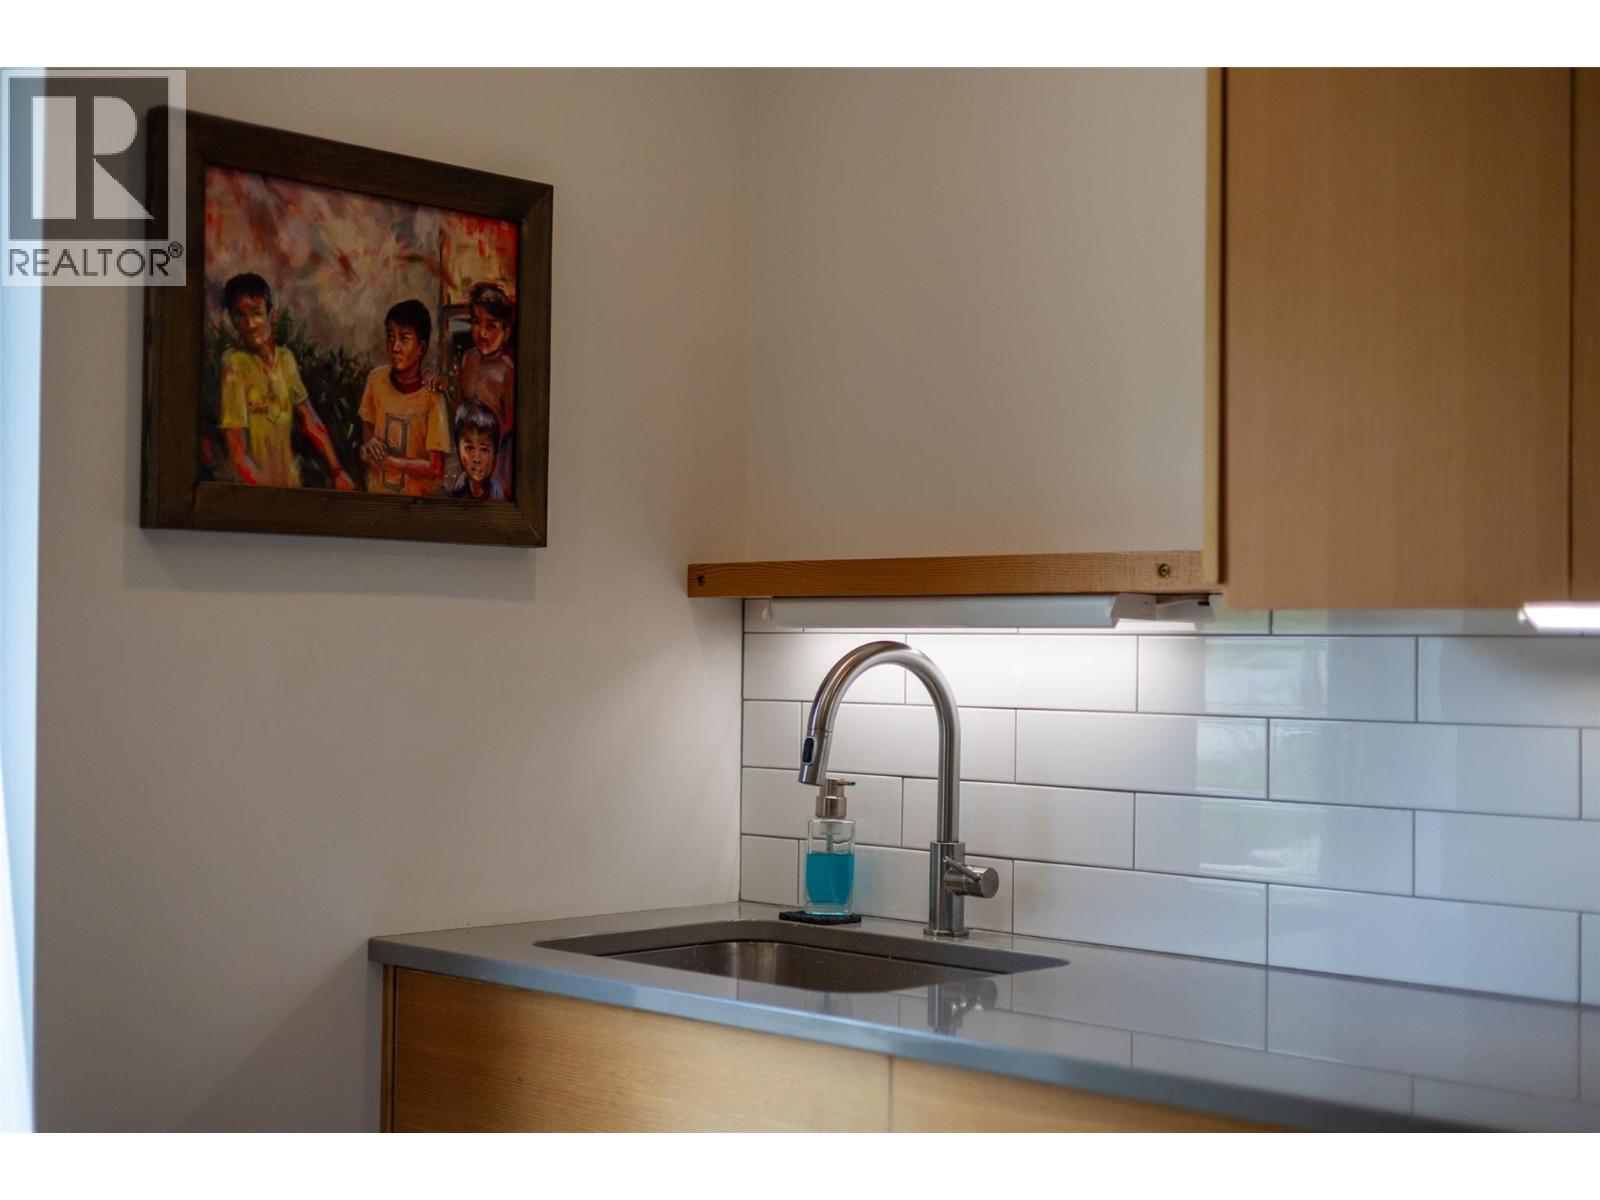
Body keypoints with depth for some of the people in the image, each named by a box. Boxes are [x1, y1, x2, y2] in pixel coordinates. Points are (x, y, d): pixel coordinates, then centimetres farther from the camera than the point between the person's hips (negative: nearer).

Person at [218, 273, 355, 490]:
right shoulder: (234, 363, -15)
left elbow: (309, 420, 9)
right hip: (254, 488, -5)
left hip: (290, 482, 5)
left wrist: (337, 471, 6)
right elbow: (238, 453, -18)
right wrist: (266, 495, -22)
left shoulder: (285, 358, 3)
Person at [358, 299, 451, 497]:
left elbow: (435, 469, -15)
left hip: (417, 496, -5)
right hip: (376, 491, 5)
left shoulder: (431, 397, -17)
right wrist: (369, 443, -7)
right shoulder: (376, 379, -4)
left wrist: (387, 461, -17)